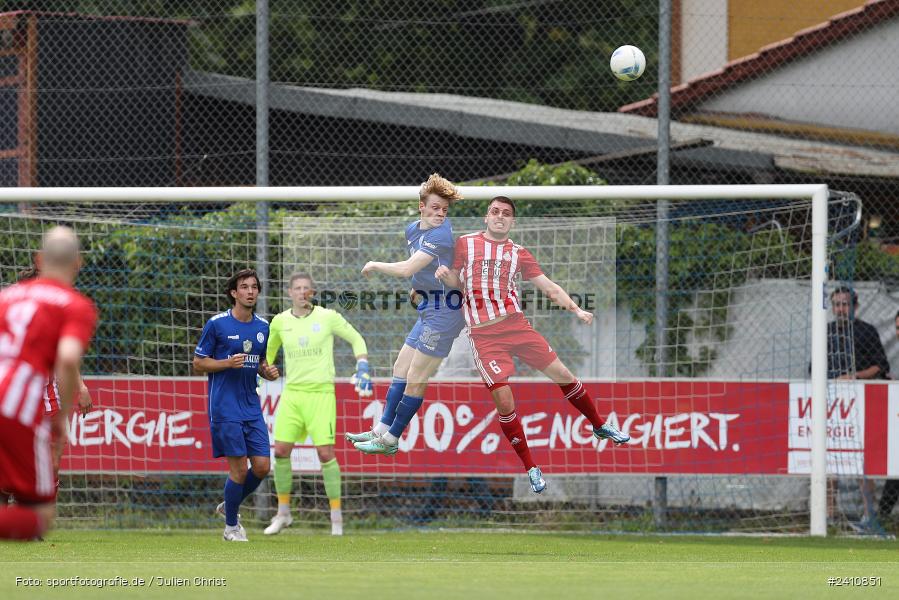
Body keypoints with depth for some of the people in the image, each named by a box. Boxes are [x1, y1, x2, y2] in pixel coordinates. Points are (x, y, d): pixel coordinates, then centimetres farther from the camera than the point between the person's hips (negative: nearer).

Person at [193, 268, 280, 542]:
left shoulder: (263, 327, 10)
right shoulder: (217, 324, -6)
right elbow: (198, 363, -2)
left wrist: (268, 371, -1)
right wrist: (228, 363, -18)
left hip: (252, 407, 6)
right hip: (225, 408, -6)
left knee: (262, 466, 0)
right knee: (239, 468, -7)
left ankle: (228, 506, 26)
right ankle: (231, 526, 10)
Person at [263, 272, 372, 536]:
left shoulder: (328, 317, -3)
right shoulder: (280, 321, 5)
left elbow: (356, 339, 9)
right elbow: (269, 350, 25)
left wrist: (363, 368, -3)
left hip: (321, 393, -3)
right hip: (292, 393, 3)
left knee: (325, 453, -10)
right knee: (281, 451, -1)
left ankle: (336, 517, -2)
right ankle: (283, 513, 14)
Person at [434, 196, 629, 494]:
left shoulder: (518, 253, 8)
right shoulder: (465, 244, 4)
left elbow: (549, 287, 9)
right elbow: (457, 282, 11)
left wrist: (576, 310, -3)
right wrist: (444, 275, -12)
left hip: (515, 324, 3)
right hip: (483, 333, -2)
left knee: (562, 374, 4)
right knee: (503, 399, -11)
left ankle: (600, 426, 28)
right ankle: (530, 467, 2)